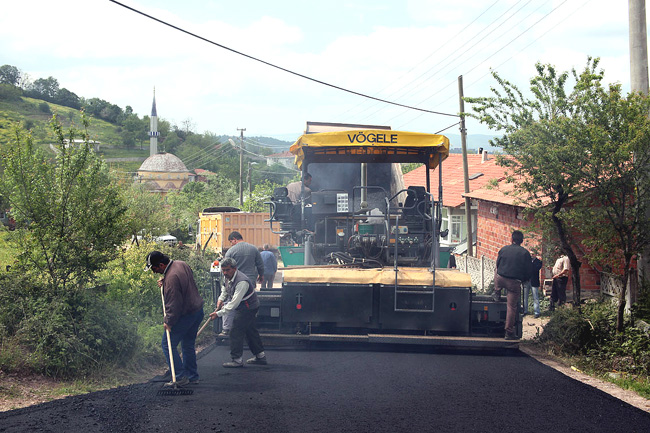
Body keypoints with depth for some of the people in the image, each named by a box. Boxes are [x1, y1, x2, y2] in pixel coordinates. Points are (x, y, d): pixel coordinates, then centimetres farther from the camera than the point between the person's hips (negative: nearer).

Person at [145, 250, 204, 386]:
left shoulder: (171, 277, -26)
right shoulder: (181, 264, 3)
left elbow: (174, 304, -24)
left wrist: (168, 321, -15)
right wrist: (164, 282, 11)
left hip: (185, 316, -10)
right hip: (198, 310, 10)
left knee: (167, 345, 0)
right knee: (188, 345, 20)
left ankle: (180, 377, -2)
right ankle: (193, 376, 25)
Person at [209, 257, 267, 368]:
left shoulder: (242, 282, -33)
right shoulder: (229, 276, -4)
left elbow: (234, 303, -35)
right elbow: (225, 289, 19)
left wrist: (218, 314, -36)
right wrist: (221, 299, 0)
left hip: (249, 308, -10)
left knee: (236, 332, -11)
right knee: (250, 331, 17)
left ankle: (237, 359, -7)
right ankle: (260, 356, 28)